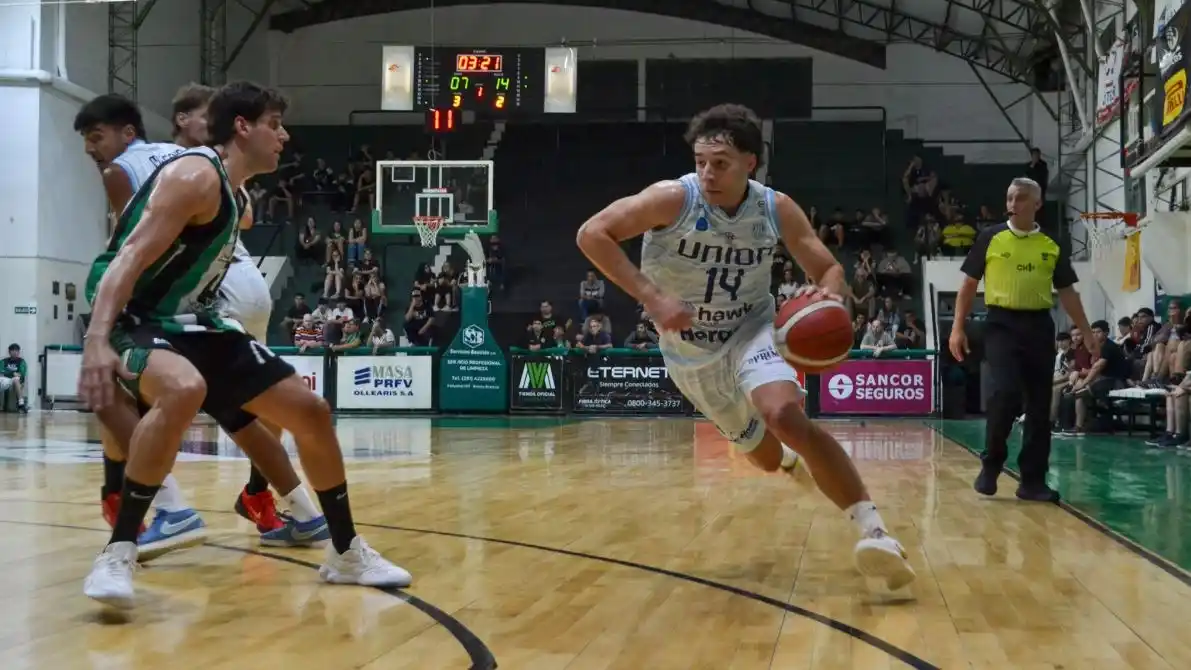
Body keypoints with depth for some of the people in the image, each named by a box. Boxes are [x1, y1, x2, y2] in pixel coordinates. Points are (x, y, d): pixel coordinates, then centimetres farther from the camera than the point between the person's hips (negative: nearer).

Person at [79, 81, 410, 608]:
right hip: (135, 321, -9)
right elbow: (129, 258, -27)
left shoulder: (237, 199, 12)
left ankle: (346, 553, 17)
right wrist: (97, 340, -39)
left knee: (311, 411, 4)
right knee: (184, 390, -42)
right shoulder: (195, 175, -17)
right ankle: (118, 554, -31)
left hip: (192, 322, 9)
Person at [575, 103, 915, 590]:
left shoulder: (777, 209, -16)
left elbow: (829, 269, -9)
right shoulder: (673, 199, -24)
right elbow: (592, 234, -27)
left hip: (750, 332, -1)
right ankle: (795, 456, 56)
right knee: (766, 458, 16)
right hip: (690, 354, 1)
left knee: (786, 417, -33)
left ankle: (873, 530, -29)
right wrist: (652, 298, -35)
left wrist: (829, 295, -35)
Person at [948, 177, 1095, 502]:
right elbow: (969, 284, 5)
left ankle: (1033, 480, 12)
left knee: (1039, 405, 3)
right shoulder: (990, 238, 3)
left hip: (1039, 326, 3)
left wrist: (1087, 333, 8)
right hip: (1002, 324, -3)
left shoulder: (1052, 247, 9)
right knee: (1006, 392, -19)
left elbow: (1067, 293, 14)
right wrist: (957, 327, -2)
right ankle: (991, 465, 2)